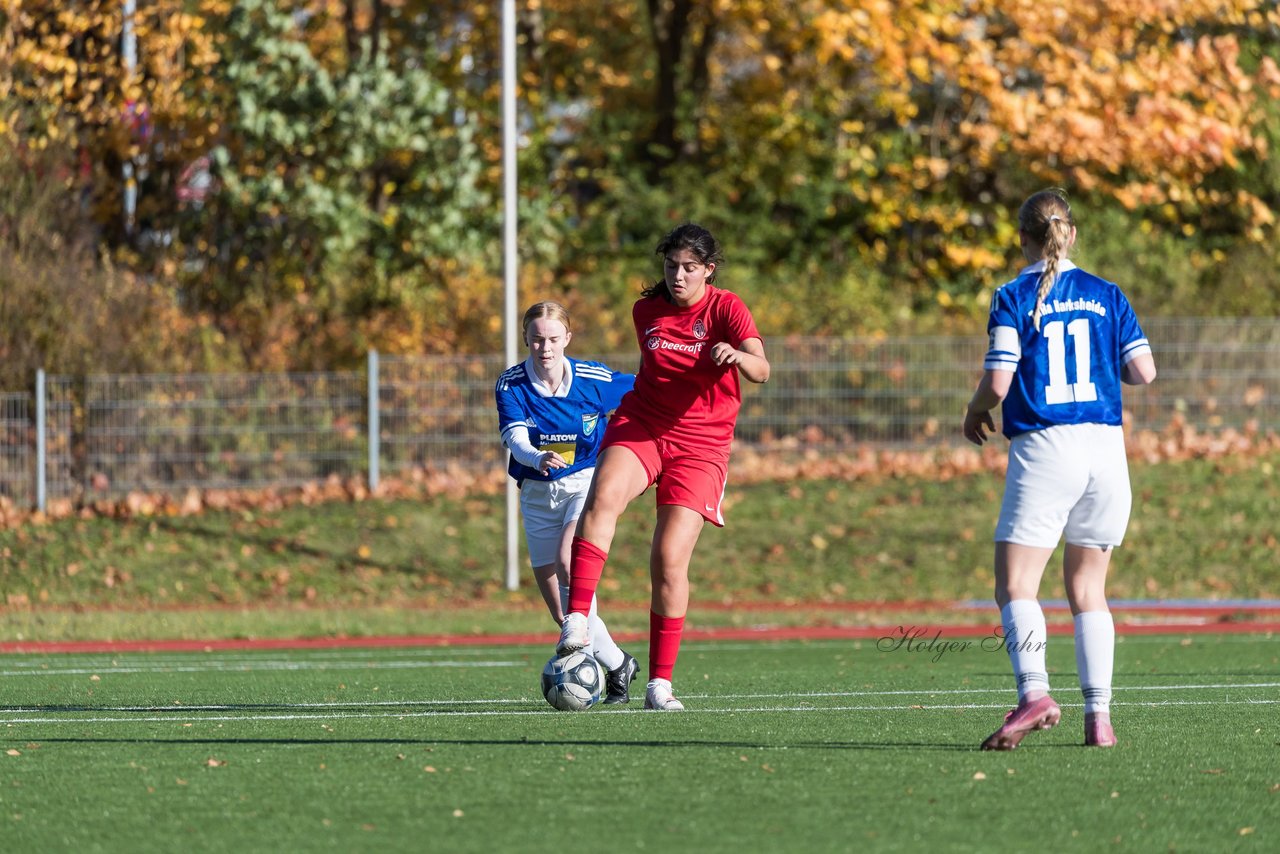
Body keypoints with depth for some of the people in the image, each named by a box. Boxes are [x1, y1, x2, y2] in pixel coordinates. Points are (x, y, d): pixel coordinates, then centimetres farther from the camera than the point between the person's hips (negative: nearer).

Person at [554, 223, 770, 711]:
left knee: (671, 558, -11)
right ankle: (576, 621, -37)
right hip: (640, 426, 2)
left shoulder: (726, 309, -5)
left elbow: (760, 370, -22)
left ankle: (660, 683, 0)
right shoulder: (646, 312, 8)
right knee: (604, 494, -30)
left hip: (699, 445, -2)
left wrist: (738, 356, -42)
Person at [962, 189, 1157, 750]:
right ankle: (1099, 716, 5)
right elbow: (1143, 372, 6)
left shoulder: (1013, 299, -3)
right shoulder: (1106, 296, 8)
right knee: (1088, 590, 12)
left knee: (1015, 584, -6)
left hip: (1044, 450, -4)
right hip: (1106, 448, 4)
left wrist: (976, 412, 11)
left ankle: (1034, 691, -28)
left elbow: (998, 381, -10)